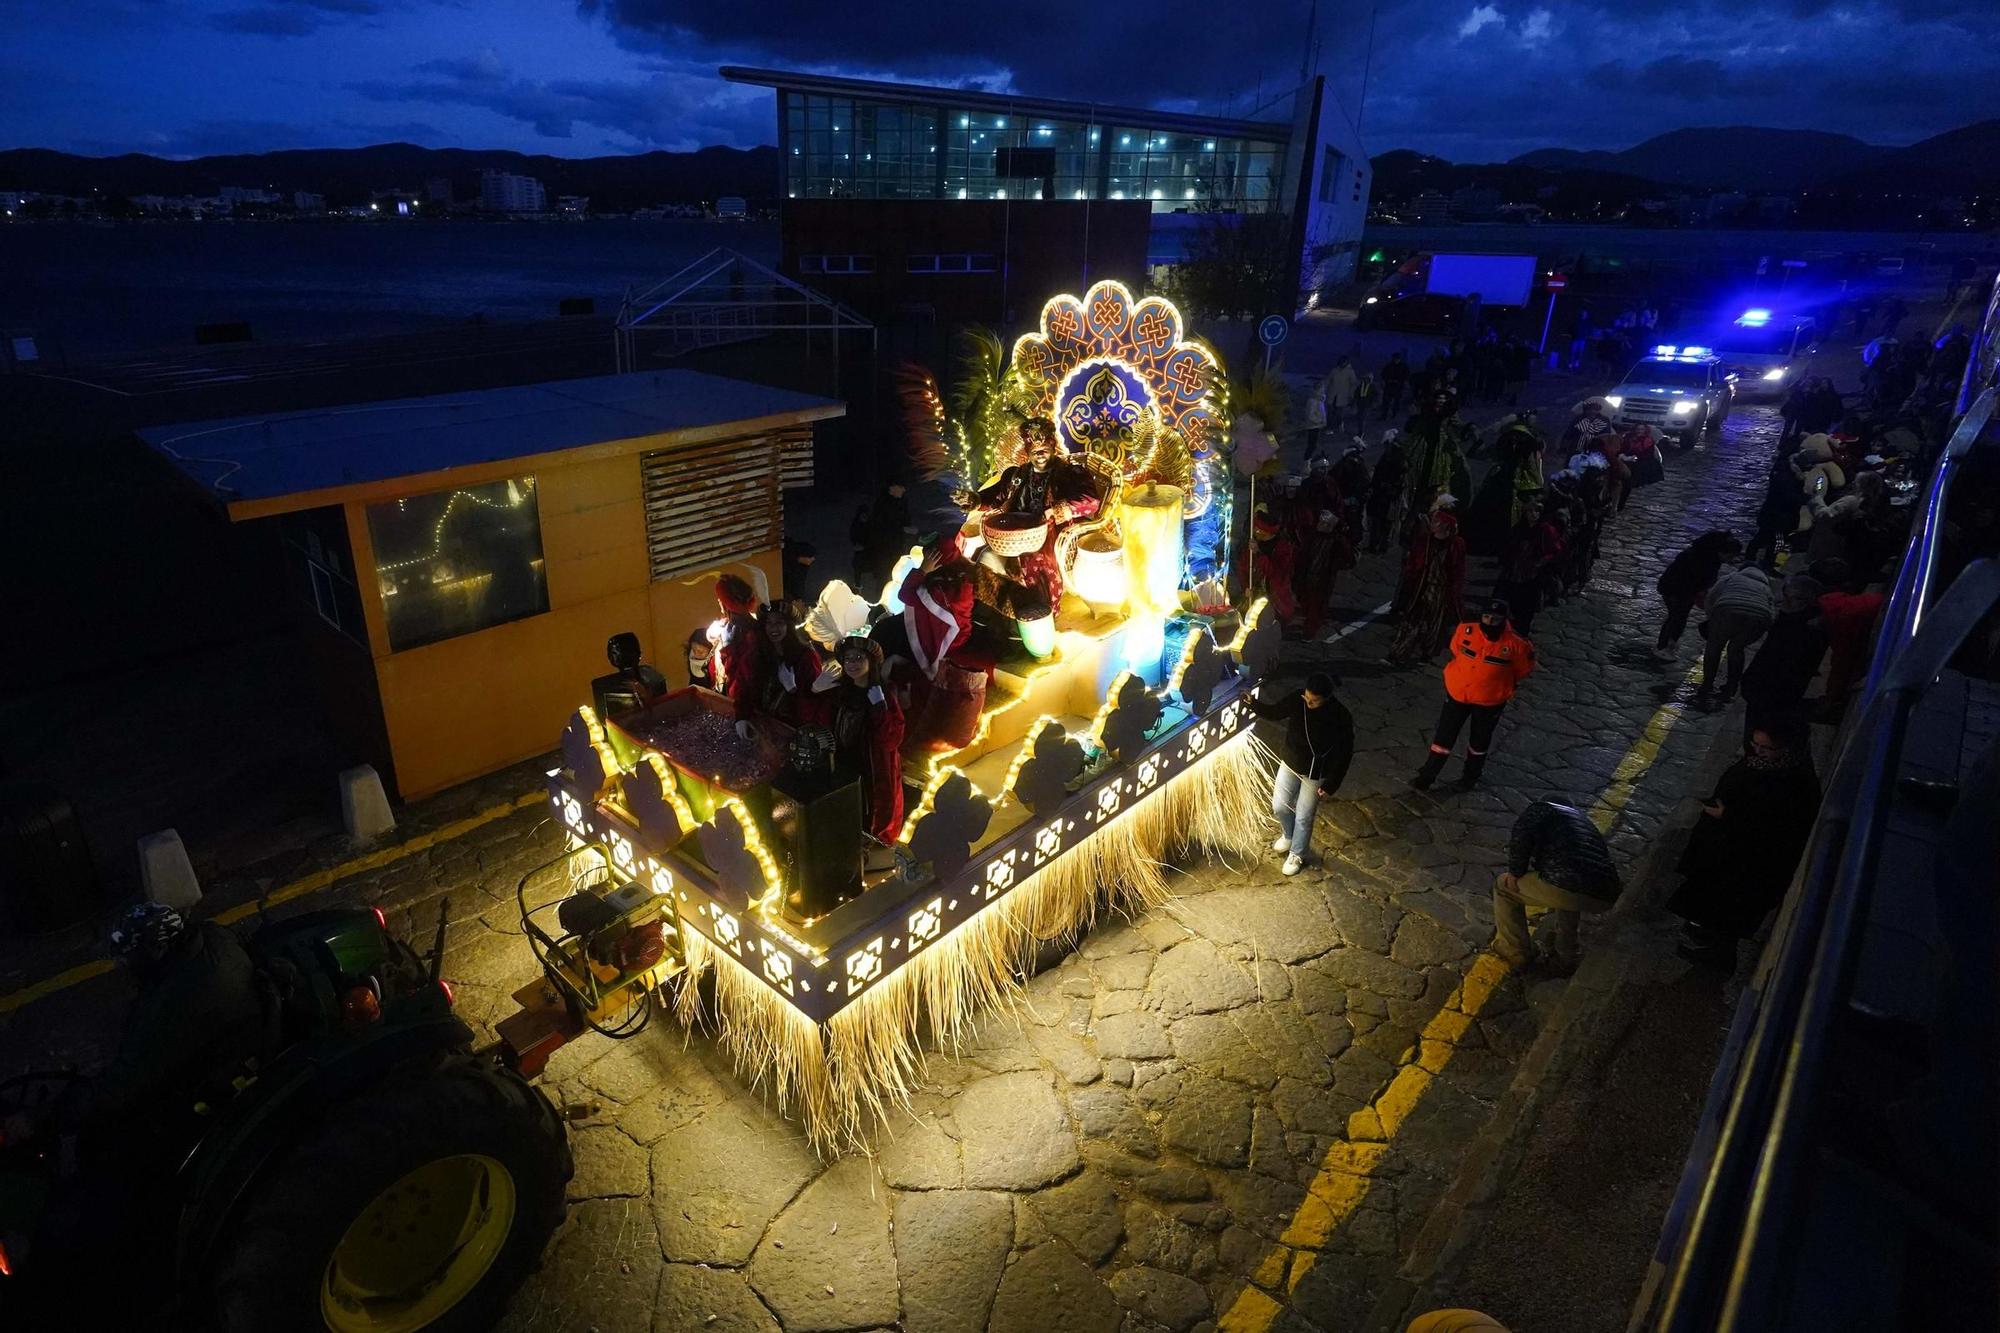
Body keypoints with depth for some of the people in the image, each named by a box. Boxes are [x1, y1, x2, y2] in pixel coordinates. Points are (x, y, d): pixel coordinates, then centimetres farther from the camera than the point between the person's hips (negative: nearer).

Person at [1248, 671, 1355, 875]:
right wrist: (1253, 703, -21)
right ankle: (1289, 836, 47)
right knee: (1280, 806, 15)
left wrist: (1331, 785, -14)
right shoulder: (1297, 699, -19)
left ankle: (1297, 854, 37)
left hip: (1315, 773, -4)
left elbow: (1345, 754, -18)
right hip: (1290, 763, 4)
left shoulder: (1340, 717, -28)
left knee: (1303, 816, 11)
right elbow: (1275, 712, -1)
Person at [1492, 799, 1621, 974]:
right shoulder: (1581, 817, 36)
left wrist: (1515, 873, 4)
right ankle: (1563, 960, 33)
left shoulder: (1540, 809, 15)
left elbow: (1521, 837, -7)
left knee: (1504, 886, 17)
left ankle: (1515, 953, 21)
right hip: (1606, 898, 7)